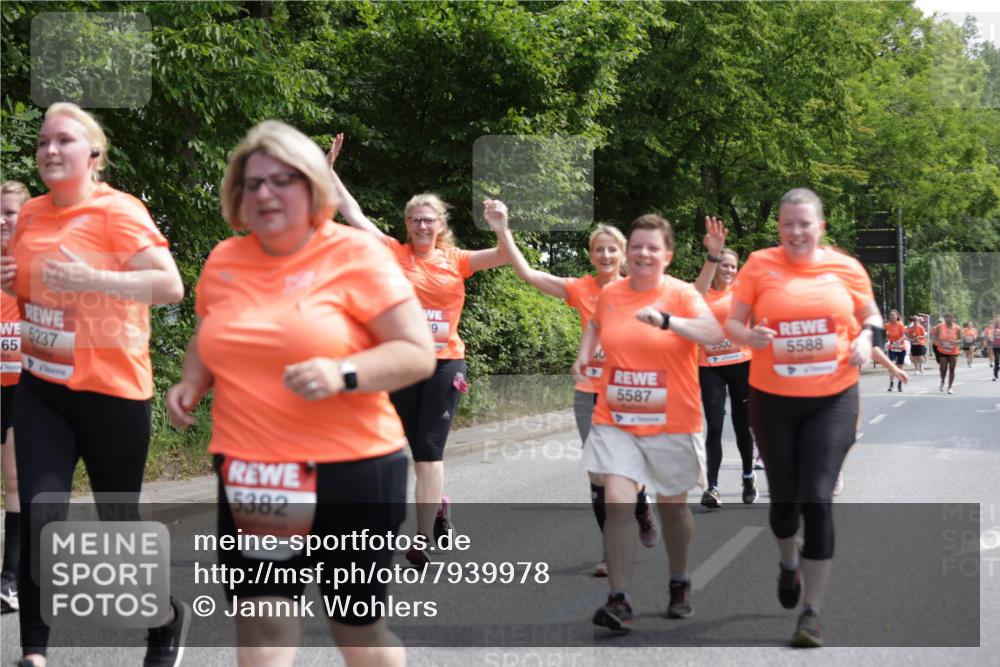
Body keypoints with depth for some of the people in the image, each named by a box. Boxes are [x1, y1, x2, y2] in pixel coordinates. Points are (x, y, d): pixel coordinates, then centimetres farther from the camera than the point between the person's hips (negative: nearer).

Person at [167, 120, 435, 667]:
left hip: (350, 471, -4)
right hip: (249, 475, 4)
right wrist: (191, 382, 3)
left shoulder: (356, 254, -8)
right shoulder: (223, 261, 6)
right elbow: (208, 341, 24)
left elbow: (418, 354, -11)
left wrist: (342, 373, -26)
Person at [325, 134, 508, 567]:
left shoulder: (457, 261, 4)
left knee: (428, 450, -4)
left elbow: (505, 256, 0)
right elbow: (353, 215, -1)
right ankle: (438, 503, 37)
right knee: (419, 448, 11)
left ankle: (421, 542, 0)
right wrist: (329, 169, -5)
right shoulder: (395, 253, 2)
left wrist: (501, 224, -18)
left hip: (445, 363, -1)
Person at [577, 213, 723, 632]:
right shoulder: (609, 294, 3)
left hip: (672, 423, -2)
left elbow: (714, 335, -26)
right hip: (615, 421, 2)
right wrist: (584, 355, 8)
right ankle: (619, 600, -9)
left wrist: (666, 320, -39)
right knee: (617, 503, -13)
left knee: (673, 505, 13)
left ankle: (680, 586, 35)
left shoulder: (681, 294, -9)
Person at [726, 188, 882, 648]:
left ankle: (812, 611, -1)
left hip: (833, 399, 0)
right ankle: (788, 563, 46)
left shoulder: (846, 268, 0)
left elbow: (871, 316, 14)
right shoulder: (759, 265, -3)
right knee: (784, 496, 12)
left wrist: (866, 339, -8)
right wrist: (748, 335, -22)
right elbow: (732, 323, 0)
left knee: (817, 498, -10)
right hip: (772, 398, 1)